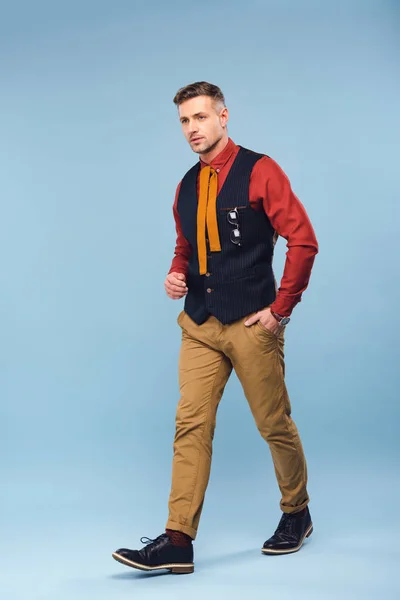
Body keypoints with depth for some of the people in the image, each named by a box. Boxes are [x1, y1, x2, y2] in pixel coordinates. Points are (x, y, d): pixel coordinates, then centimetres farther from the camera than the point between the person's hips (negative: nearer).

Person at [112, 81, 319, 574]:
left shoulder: (259, 171, -6)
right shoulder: (186, 187, 13)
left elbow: (303, 241, -10)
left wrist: (280, 309, -10)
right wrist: (176, 275, 4)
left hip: (251, 324, -5)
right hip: (199, 325, 5)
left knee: (275, 426, 7)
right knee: (190, 426, -2)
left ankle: (296, 515, 30)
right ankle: (178, 541, -1)